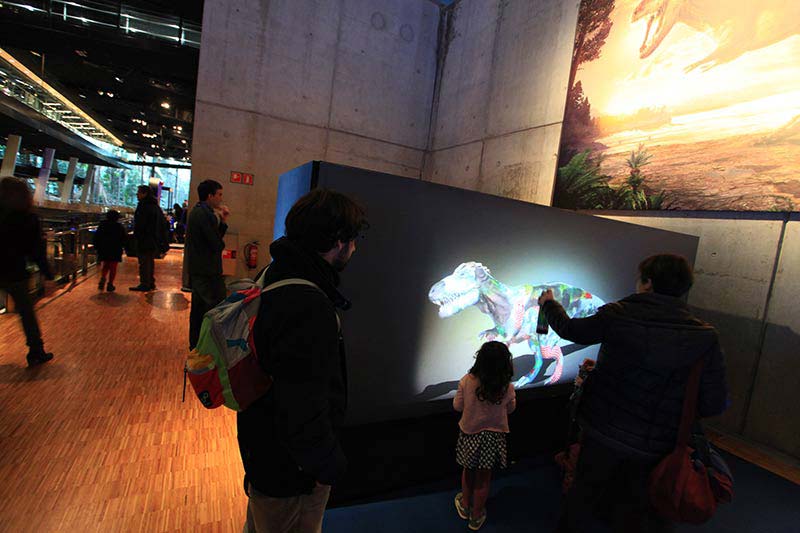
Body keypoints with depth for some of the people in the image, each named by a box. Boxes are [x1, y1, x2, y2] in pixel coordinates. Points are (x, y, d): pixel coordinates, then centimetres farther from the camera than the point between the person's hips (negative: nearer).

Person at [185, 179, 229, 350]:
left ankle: (195, 345, 28)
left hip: (197, 270, 10)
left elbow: (214, 236, 13)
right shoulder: (205, 214, -18)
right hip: (208, 271, -10)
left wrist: (223, 221, 4)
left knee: (199, 307, 17)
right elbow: (217, 244, -20)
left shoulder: (197, 211, 14)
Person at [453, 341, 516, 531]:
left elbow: (457, 406, -9)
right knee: (484, 478, 18)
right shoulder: (507, 387, -20)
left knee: (468, 471, 24)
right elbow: (510, 409, 0)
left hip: (469, 433, 0)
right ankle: (476, 516, 37)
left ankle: (465, 506, 46)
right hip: (494, 436, 0)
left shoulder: (467, 381, -22)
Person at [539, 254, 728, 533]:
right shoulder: (704, 337, -14)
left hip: (603, 430, -1)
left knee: (584, 495, 21)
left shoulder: (617, 315, -17)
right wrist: (677, 403, 11)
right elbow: (713, 404, -10)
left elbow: (570, 330, -1)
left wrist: (549, 303, 18)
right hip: (655, 445, 1)